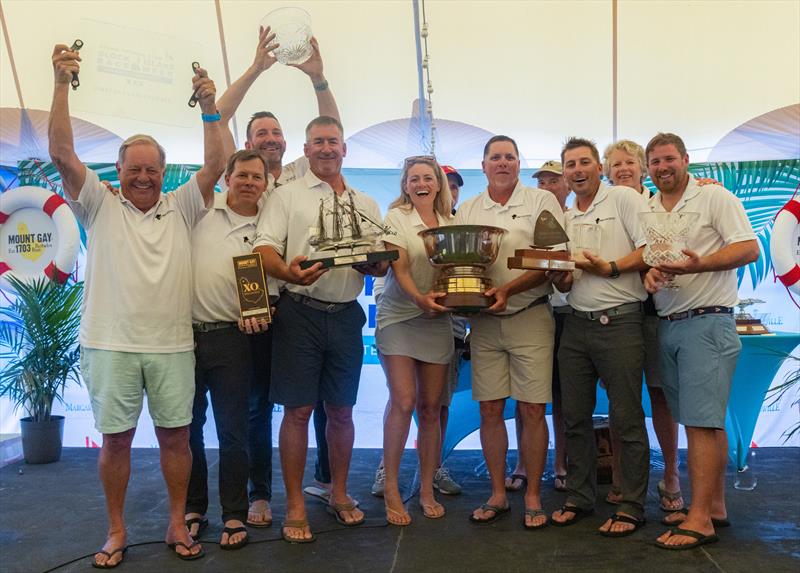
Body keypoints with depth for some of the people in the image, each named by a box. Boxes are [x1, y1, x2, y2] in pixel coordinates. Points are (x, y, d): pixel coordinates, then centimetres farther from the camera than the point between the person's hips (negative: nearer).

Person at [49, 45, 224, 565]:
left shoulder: (181, 207, 9)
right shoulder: (100, 205, 5)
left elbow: (215, 167, -1)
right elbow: (62, 154, -5)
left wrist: (210, 107, -9)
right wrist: (62, 85, -12)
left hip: (172, 344, 1)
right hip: (110, 343, -1)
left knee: (176, 435, 7)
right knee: (115, 439, 7)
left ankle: (178, 524, 23)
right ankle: (116, 531, 23)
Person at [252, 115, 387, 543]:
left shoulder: (366, 204, 15)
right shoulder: (286, 195, 4)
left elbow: (382, 265, 12)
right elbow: (264, 250, -7)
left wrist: (371, 262, -13)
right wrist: (288, 271, -28)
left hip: (346, 315, 4)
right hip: (299, 312, -3)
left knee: (341, 410, 12)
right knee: (298, 410, 0)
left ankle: (339, 493, 29)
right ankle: (295, 505, 14)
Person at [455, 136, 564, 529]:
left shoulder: (542, 202, 1)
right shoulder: (467, 210, 13)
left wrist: (508, 289, -18)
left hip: (530, 317, -3)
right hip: (484, 322, 3)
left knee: (532, 411, 1)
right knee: (490, 410, 7)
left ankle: (533, 497, 16)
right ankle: (497, 495, 20)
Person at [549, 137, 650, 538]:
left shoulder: (624, 198, -1)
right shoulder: (565, 219, 16)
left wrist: (611, 268, -19)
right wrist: (558, 276, -5)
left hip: (618, 322, -6)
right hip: (576, 325, 6)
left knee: (627, 418, 0)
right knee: (575, 416, 10)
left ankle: (632, 507, 13)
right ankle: (579, 497, 24)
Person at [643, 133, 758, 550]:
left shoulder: (714, 198, -2)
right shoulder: (647, 211, 14)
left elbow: (749, 249, -9)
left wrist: (699, 264, -24)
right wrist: (650, 271, -6)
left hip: (706, 323, -6)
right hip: (667, 325, 6)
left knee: (702, 422, -8)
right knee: (699, 422, 12)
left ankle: (699, 519, -3)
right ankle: (714, 507, 22)